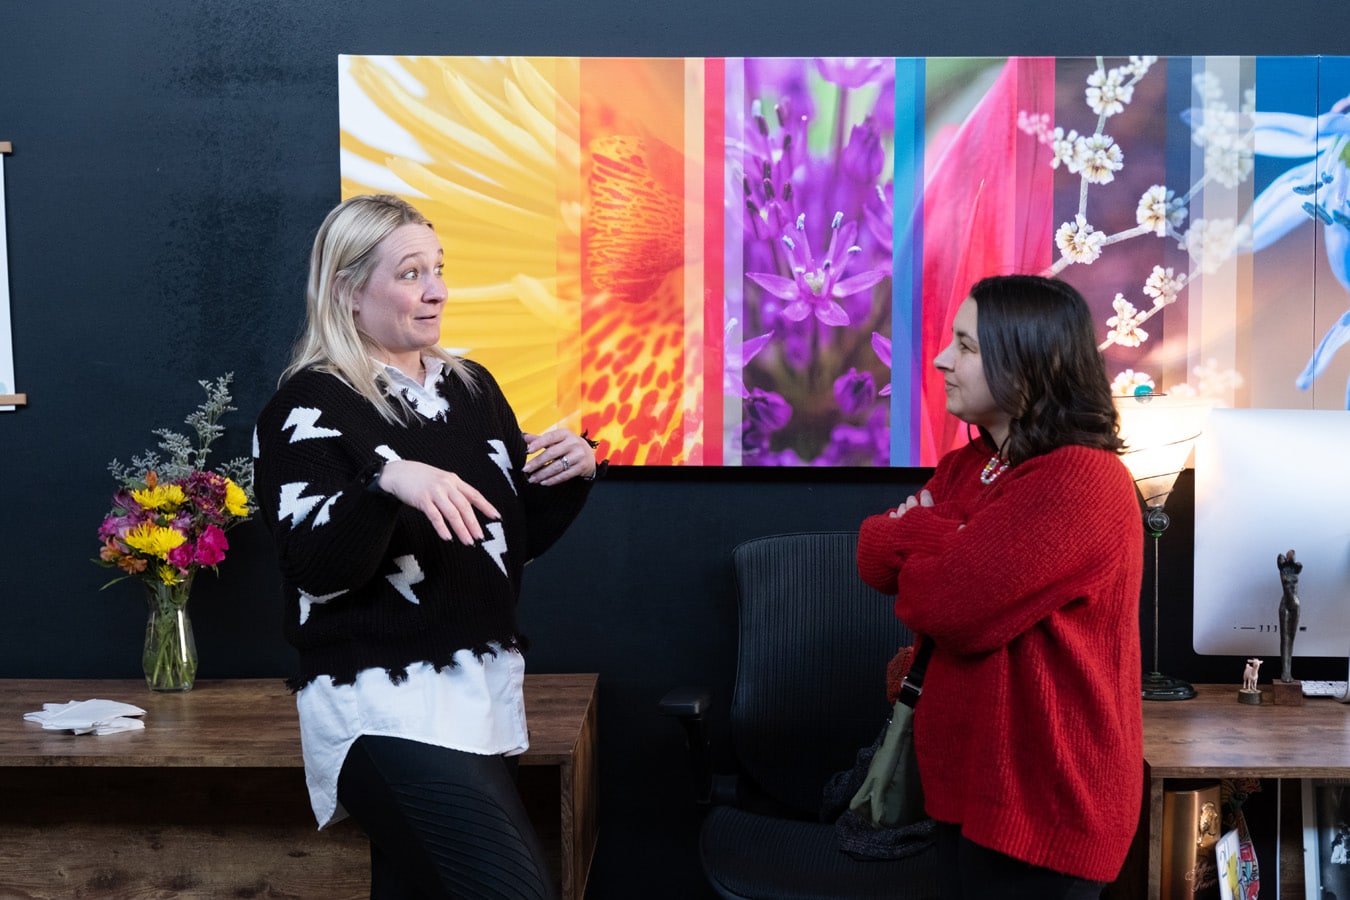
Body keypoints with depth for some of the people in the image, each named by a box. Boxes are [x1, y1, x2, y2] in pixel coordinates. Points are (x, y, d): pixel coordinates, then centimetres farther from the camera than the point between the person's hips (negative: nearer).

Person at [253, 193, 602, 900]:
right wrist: (385, 482, -32)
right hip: (382, 702, -6)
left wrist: (573, 476, -2)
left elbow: (516, 539, 16)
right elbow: (318, 570, -17)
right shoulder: (309, 406, -7)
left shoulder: (471, 388, 10)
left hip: (483, 686, 6)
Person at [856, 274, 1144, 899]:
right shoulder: (967, 465, 9)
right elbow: (874, 559, 0)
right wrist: (947, 545, -18)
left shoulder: (1081, 482, -20)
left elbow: (950, 605, -26)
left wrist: (916, 537, -5)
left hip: (1041, 803, -8)